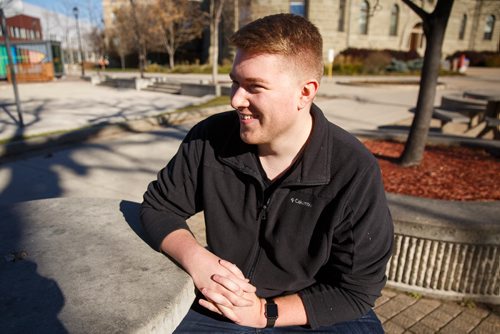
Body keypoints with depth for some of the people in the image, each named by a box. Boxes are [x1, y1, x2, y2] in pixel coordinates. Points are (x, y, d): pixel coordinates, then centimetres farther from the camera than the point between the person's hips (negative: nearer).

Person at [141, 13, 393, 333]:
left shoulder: (355, 174, -19)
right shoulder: (209, 139, -11)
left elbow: (356, 289, -12)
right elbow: (160, 206, 0)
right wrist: (195, 259, -18)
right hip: (219, 308, 2)